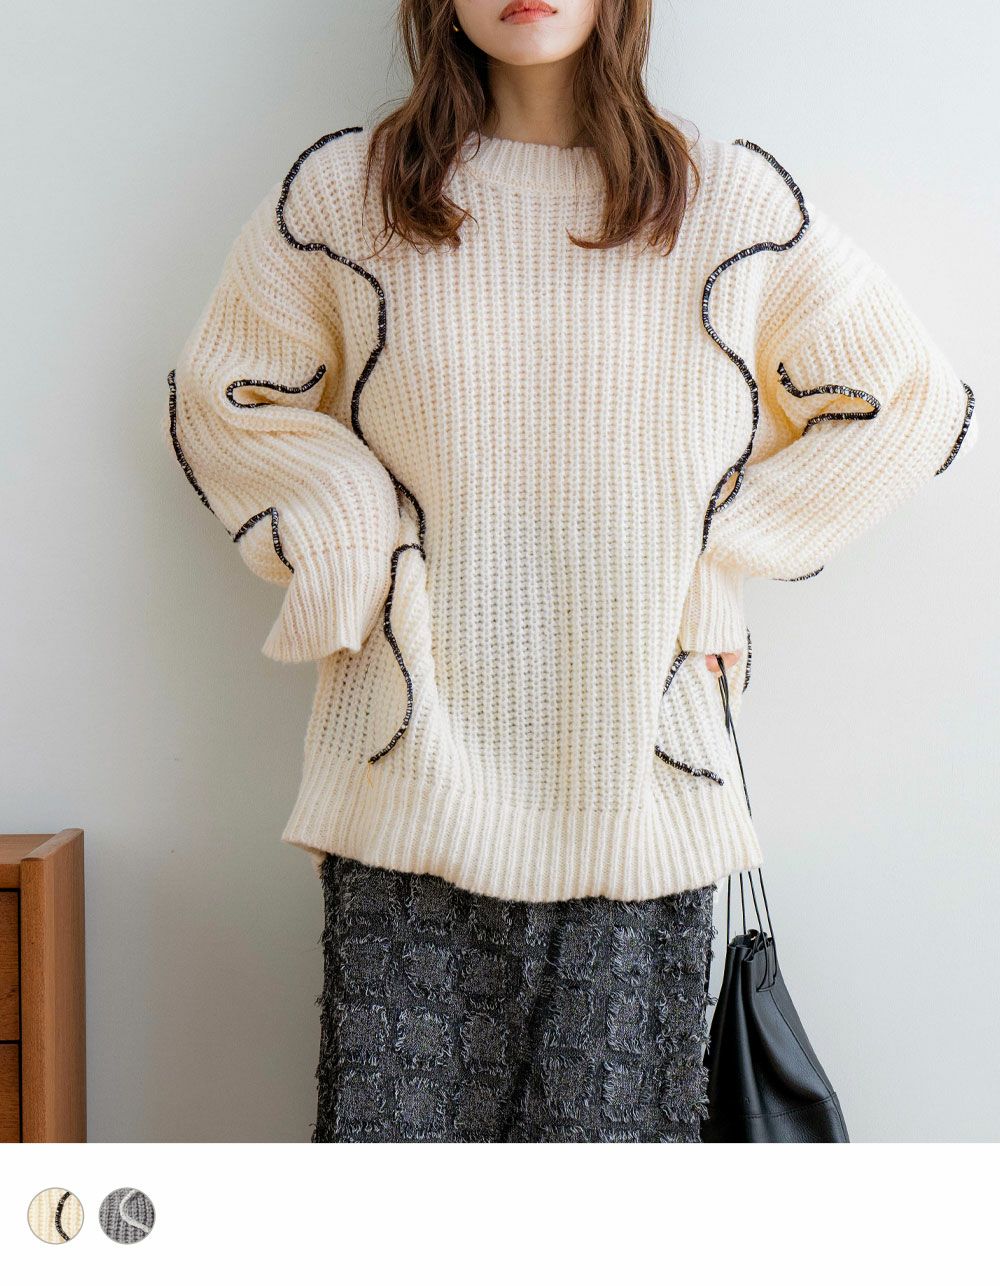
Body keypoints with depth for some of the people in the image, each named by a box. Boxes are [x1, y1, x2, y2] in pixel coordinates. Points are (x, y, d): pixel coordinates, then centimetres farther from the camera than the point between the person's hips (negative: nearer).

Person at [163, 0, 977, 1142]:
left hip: (639, 779, 1)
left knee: (613, 1116, 3)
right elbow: (223, 402, 15)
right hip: (416, 771, 0)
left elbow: (912, 403, 13)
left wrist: (714, 559, 5)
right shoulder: (342, 192, 5)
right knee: (397, 1111, 1)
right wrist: (360, 554, 1)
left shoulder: (733, 201, 5)